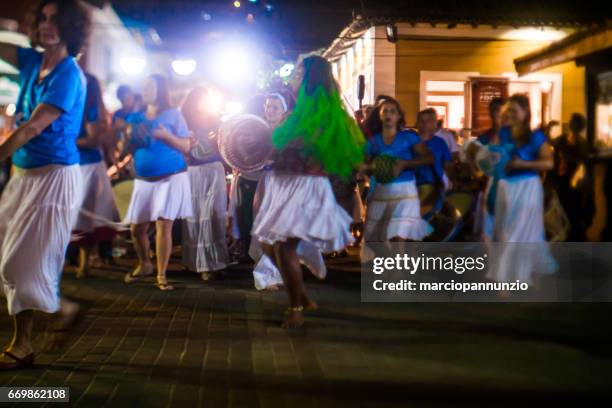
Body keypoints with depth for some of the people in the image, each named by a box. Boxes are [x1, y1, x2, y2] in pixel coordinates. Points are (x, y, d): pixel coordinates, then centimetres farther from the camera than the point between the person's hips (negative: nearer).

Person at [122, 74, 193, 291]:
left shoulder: (173, 114, 0)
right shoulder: (136, 117, 11)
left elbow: (186, 146, -5)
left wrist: (166, 136, -20)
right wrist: (134, 138, -10)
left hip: (171, 178, -4)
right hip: (144, 180, 4)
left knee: (163, 226, -10)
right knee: (137, 228, 4)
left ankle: (161, 275, -1)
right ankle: (144, 265, 29)